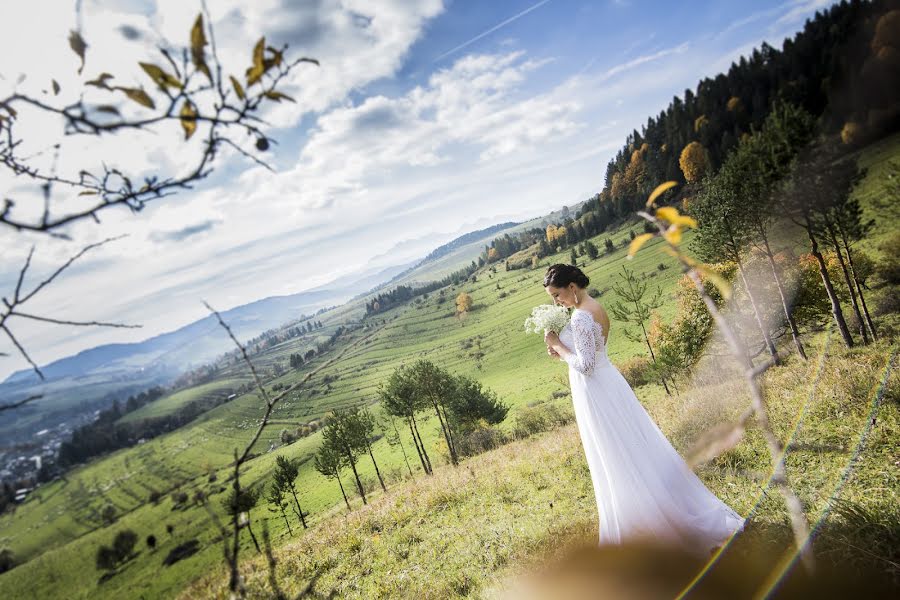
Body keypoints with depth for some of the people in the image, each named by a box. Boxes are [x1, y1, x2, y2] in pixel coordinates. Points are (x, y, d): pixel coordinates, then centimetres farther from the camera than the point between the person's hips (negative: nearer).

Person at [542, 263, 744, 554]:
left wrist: (558, 346, -12)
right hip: (607, 385, 10)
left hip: (597, 395, -10)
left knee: (622, 464, 3)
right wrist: (562, 352, 5)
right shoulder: (596, 308, 9)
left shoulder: (581, 317, -22)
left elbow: (585, 365, -24)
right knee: (638, 451, 19)